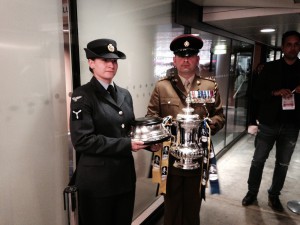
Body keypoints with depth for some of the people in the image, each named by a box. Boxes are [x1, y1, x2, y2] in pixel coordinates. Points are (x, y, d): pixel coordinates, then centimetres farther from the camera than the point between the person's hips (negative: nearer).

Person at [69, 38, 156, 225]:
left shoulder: (124, 94, 8)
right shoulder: (82, 96, -12)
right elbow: (82, 140, -20)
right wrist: (126, 145, -22)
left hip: (125, 174, 6)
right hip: (97, 179, -6)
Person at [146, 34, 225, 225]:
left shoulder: (210, 86, 5)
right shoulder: (162, 86, 1)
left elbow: (219, 116, 7)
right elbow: (151, 117, 2)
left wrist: (208, 126, -13)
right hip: (170, 158, -1)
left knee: (193, 206, 18)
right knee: (172, 206, 16)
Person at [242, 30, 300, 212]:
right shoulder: (270, 68, 1)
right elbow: (257, 93, -2)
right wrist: (275, 92, -19)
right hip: (269, 123, -2)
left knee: (283, 164, 11)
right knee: (258, 160, 6)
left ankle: (274, 195, 27)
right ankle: (252, 192, 22)